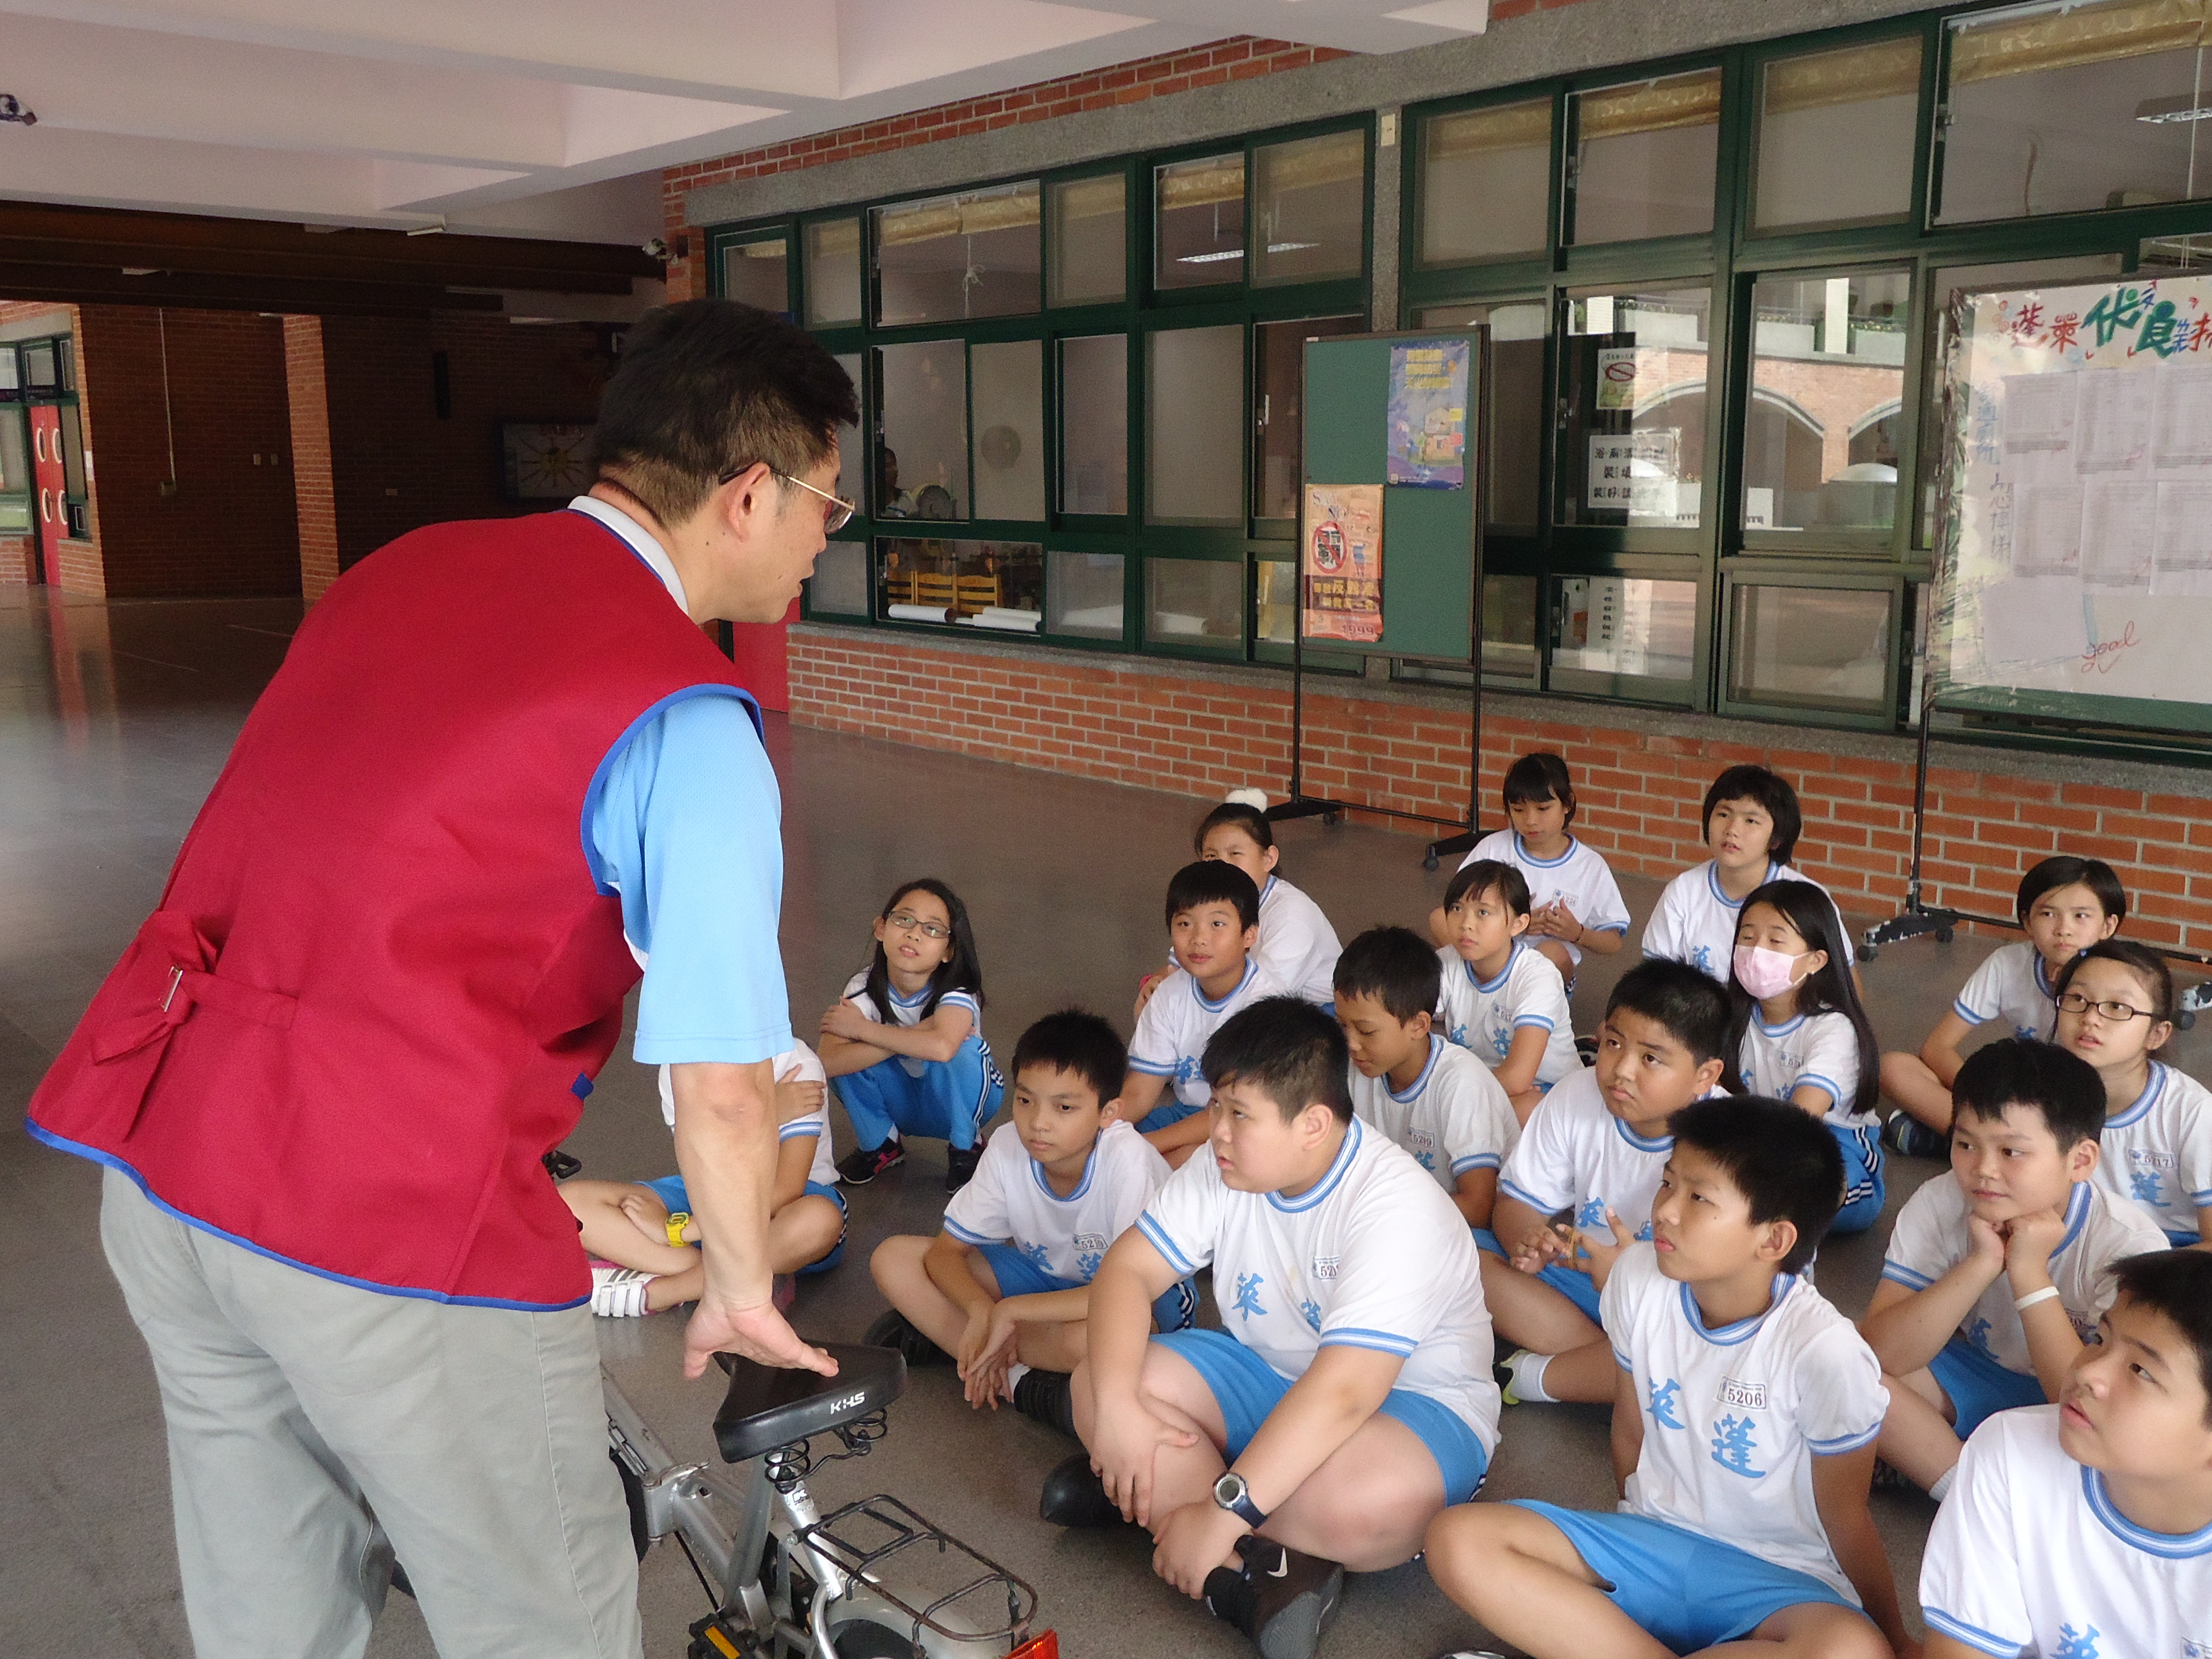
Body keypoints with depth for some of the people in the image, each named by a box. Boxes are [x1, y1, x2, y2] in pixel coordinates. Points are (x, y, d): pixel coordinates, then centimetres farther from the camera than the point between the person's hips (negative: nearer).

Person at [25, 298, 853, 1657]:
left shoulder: (410, 567, 10)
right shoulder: (685, 715, -13)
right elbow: (722, 1089, -15)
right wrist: (741, 1293, 5)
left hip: (156, 1170, 8)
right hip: (397, 1231, -8)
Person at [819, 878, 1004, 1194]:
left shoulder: (957, 992, -27)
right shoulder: (864, 988, -19)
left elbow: (942, 1047, -51)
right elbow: (829, 1061, -34)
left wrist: (862, 1028, -37)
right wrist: (911, 1038, -40)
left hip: (960, 1100, -2)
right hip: (899, 1099, 3)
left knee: (960, 1049, -34)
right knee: (852, 1053, -25)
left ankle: (964, 1149, -6)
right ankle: (880, 1144, 3)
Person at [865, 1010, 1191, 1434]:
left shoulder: (1127, 1160, -31)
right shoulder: (1008, 1145, -18)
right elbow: (945, 1252, -10)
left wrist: (1008, 1311, -32)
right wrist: (982, 1311, -31)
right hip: (1045, 1274, 5)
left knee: (1090, 1337, -42)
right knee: (892, 1260, -12)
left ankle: (942, 1333, -18)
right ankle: (1019, 1381, -21)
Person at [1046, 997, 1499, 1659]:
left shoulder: (1396, 1209, -29)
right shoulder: (1227, 1167, -8)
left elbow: (1343, 1393, -36)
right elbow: (1128, 1269, -9)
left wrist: (1221, 1515, -39)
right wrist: (1115, 1404, -26)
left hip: (1411, 1401, -6)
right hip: (1268, 1372, 7)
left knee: (1370, 1498, -41)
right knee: (1097, 1386, -16)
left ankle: (1149, 1489, -20)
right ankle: (1269, 1574, -24)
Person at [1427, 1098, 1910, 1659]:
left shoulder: (1822, 1351, -21)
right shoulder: (1639, 1278, -9)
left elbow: (1845, 1517, -7)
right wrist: (1635, 1544, 14)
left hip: (1778, 1579, -3)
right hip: (1652, 1544, 3)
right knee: (1458, 1539, -19)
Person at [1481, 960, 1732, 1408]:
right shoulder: (1575, 1098, -7)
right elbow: (1518, 1200, -1)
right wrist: (1527, 1241, -25)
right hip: (1581, 1274, 5)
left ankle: (1534, 1377, -19)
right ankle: (1602, 1362, -19)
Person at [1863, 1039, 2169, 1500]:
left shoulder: (2130, 1244, -23)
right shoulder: (1938, 1207, -17)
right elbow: (1879, 1356, -25)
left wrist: (2030, 1273, -35)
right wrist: (1980, 1265, -34)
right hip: (1969, 1374, 3)